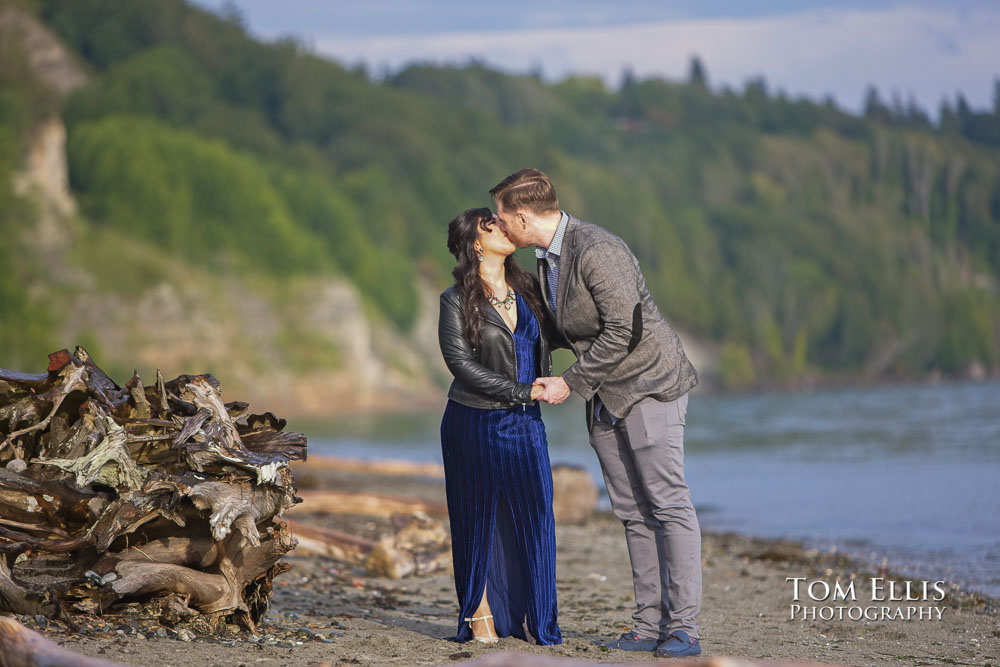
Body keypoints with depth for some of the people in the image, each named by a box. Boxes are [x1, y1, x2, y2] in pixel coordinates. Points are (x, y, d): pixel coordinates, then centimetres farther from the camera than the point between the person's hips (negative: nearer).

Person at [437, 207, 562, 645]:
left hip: (524, 423, 5)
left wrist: (546, 385, 11)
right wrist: (522, 391, -16)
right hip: (475, 423, -5)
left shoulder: (525, 288, 8)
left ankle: (533, 618, 9)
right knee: (479, 518, 2)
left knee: (532, 515, 1)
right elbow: (461, 363, -14)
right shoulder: (457, 300, -8)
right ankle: (480, 617, 11)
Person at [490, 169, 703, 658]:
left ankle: (683, 629, -8)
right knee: (632, 512, 6)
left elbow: (623, 331, -23)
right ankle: (649, 624, 7)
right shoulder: (544, 258, 9)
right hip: (605, 398, 9)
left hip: (649, 384, -9)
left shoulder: (595, 250, -20)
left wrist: (571, 383, -16)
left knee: (668, 505, -8)